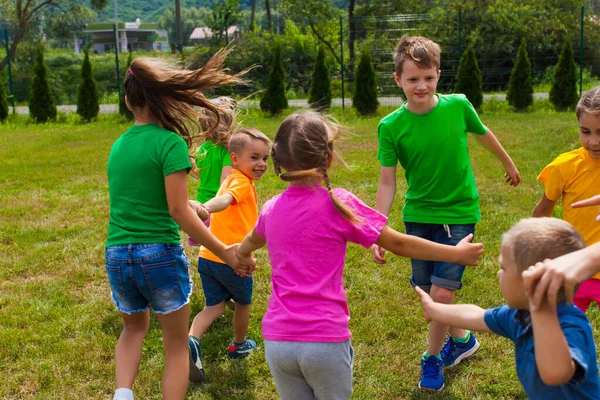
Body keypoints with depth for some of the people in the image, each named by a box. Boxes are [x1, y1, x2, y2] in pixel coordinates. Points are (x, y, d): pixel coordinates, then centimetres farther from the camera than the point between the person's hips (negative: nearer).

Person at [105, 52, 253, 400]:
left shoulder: (119, 145, 9)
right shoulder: (171, 142, -11)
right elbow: (178, 211, -16)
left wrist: (190, 211, 25)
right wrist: (224, 252, -12)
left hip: (116, 254, 6)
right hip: (160, 254, -5)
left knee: (135, 327, 30)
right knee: (176, 345, 13)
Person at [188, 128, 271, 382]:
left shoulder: (231, 180, 16)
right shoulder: (242, 182, -14)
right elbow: (225, 199, -34)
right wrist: (204, 209, -52)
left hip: (207, 257, 7)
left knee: (214, 306, 10)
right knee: (243, 303, 18)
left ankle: (192, 340, -15)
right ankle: (238, 346, 38)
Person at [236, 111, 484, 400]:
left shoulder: (272, 209, 6)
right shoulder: (336, 203, -9)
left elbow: (252, 240, 30)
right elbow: (398, 243, -3)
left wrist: (240, 254, 54)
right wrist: (456, 253, 8)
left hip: (277, 341, 4)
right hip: (325, 339, -4)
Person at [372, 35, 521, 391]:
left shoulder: (458, 105, -12)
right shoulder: (391, 127, -13)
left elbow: (483, 134, 8)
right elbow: (387, 181, -8)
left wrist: (509, 164, 25)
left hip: (459, 214, -1)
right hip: (418, 216, 2)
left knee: (442, 292, -9)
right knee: (427, 290, 11)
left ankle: (432, 359, 15)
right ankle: (461, 339, 39)